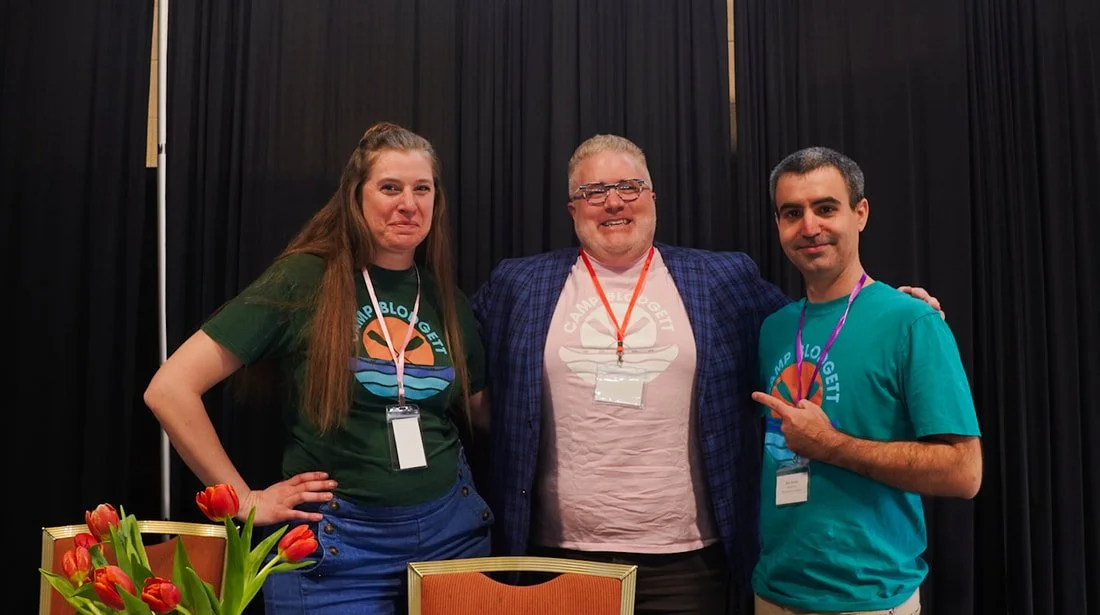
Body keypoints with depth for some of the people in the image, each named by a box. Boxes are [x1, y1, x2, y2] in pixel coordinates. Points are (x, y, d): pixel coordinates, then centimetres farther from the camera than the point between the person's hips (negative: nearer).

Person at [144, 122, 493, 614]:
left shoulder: (445, 298, 4)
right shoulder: (302, 281, -10)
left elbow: (482, 409, 18)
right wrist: (245, 500, -10)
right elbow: (169, 390, -12)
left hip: (452, 529, 5)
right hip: (337, 542, -4)